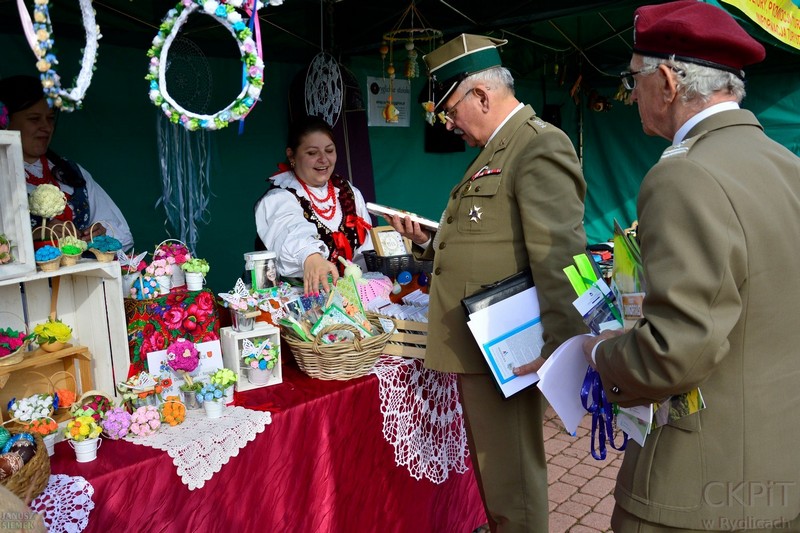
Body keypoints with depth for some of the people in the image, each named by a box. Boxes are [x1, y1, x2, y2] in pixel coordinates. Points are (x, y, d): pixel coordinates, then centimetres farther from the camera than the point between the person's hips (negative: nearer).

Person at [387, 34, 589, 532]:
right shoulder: (495, 150, 18)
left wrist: (560, 349, -25)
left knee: (510, 482, 4)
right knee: (492, 470, 23)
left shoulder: (540, 146, -14)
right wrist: (428, 240, 10)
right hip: (476, 345, 10)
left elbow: (559, 258, -22)